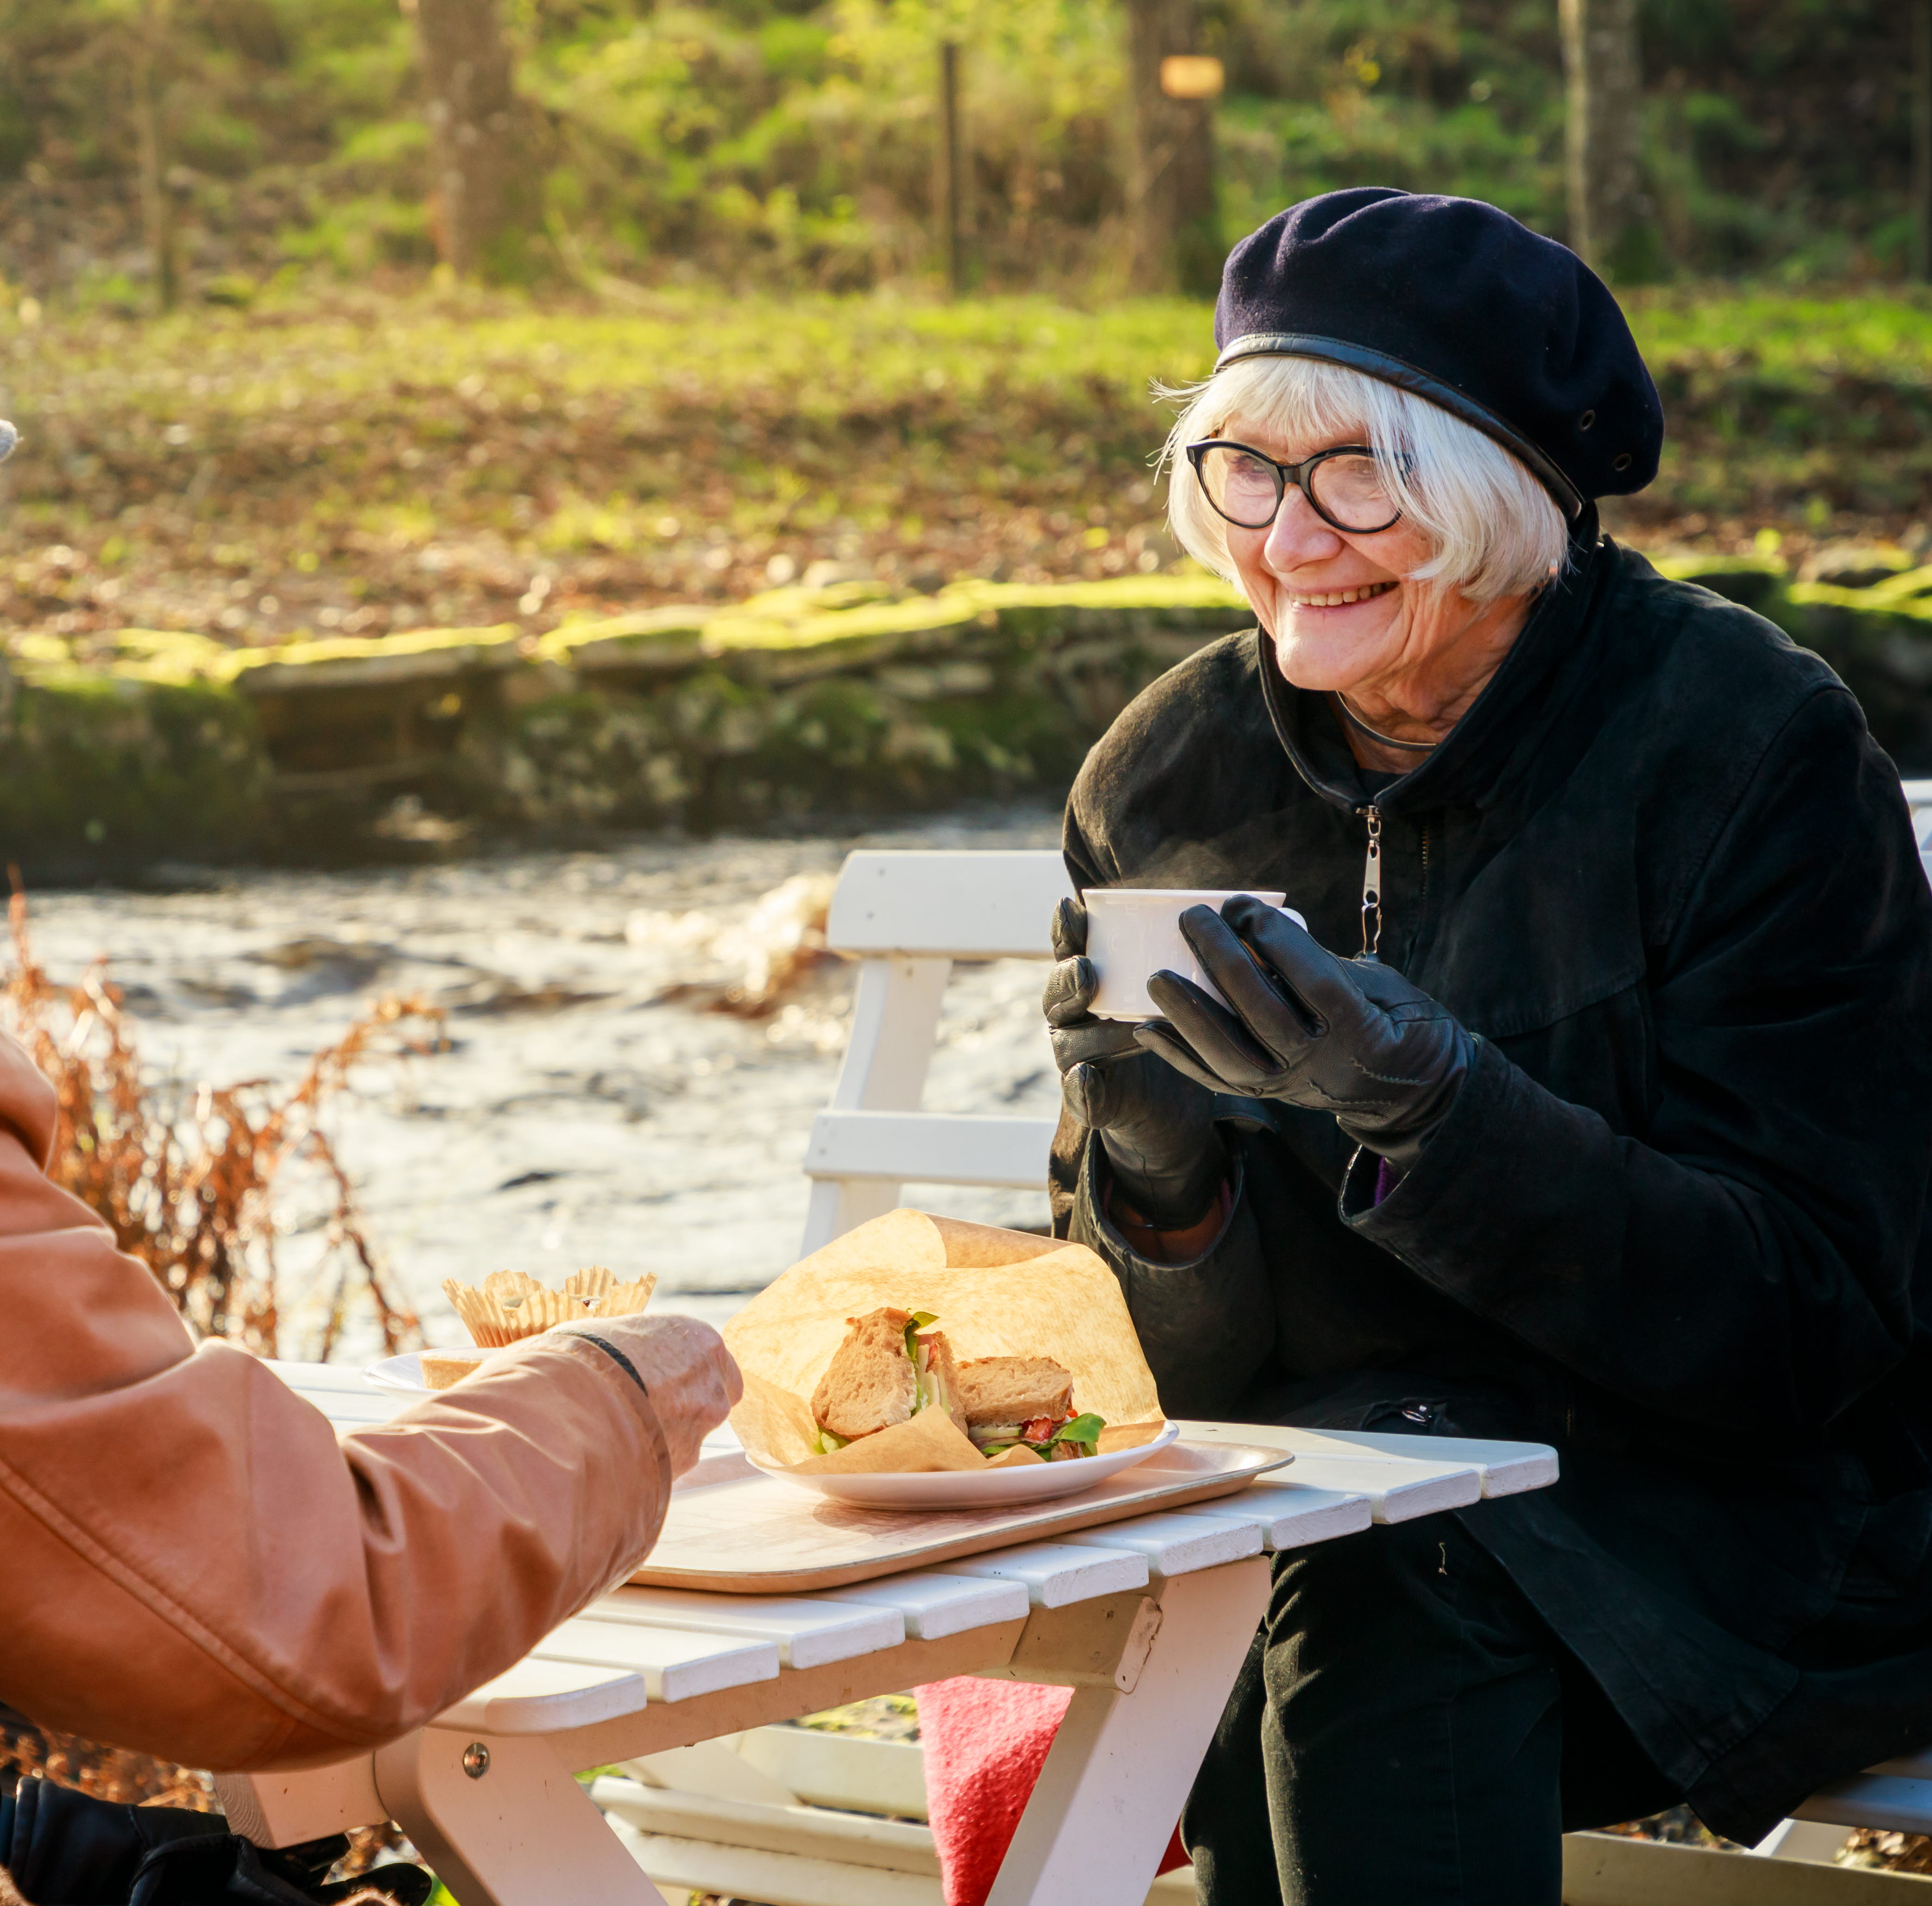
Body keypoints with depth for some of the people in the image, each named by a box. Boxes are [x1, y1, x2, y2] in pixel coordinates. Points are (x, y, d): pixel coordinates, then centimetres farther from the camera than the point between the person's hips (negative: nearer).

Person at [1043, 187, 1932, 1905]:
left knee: (1380, 1586, -32)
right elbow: (1160, 1356, 5)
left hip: (1731, 1522, -4)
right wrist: (1156, 1173, -19)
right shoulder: (1164, 780, 2)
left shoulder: (1751, 748, -11)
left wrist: (1431, 1108, -30)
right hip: (1310, 1494, 4)